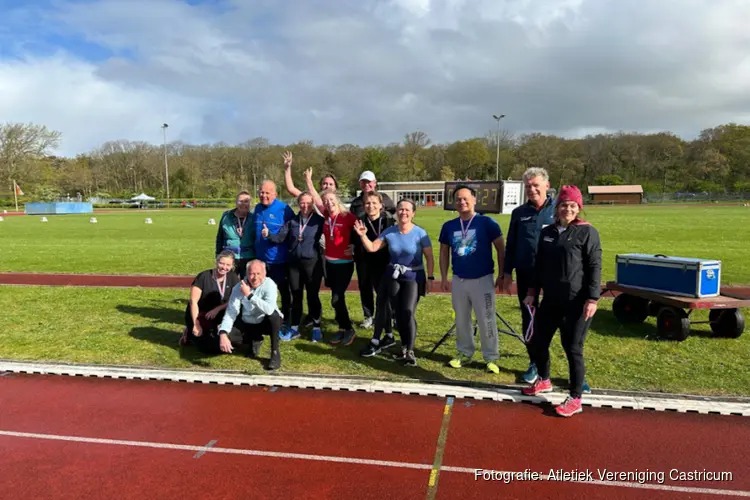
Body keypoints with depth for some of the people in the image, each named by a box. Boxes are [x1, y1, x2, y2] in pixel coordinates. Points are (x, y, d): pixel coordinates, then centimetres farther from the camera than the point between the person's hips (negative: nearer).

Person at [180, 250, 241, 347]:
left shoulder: (233, 278, -4)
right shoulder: (204, 276, -16)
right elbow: (193, 301, -18)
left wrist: (217, 309, -20)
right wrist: (196, 325, -22)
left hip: (217, 317, 4)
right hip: (198, 315, -4)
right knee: (209, 347, -16)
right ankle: (190, 334, 11)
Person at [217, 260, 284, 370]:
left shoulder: (269, 285, -25)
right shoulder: (239, 287, -16)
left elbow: (269, 309, -42)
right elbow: (231, 312, -21)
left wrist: (249, 295, -39)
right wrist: (223, 334, -36)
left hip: (266, 323, -3)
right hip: (247, 324, 3)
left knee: (274, 314, -37)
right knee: (221, 341, -19)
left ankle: (275, 353, -18)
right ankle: (254, 341, 10)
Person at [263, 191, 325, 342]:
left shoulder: (319, 221, -5)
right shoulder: (292, 221, 5)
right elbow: (280, 237, 0)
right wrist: (268, 234, -16)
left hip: (312, 263, -4)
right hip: (294, 263, 4)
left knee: (313, 296, 3)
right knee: (296, 296, 12)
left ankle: (316, 328, 16)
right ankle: (294, 329, 22)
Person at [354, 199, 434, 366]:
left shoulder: (420, 233, -11)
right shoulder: (389, 232, -2)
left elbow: (429, 257, -7)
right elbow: (372, 248, 1)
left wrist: (430, 278, -11)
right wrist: (363, 235, -14)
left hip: (413, 277, -4)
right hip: (393, 276, 4)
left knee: (408, 312, -16)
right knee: (398, 313, 8)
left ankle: (410, 351, -3)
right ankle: (404, 346, 25)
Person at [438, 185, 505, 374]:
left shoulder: (487, 223, -9)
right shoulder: (449, 226, 2)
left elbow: (501, 249, -4)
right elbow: (444, 252, 11)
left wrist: (501, 275, -6)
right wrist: (444, 277, 7)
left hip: (482, 279, -4)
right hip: (459, 280, 4)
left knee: (486, 320, 0)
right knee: (461, 320, 13)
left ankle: (491, 358, 13)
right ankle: (464, 353, 28)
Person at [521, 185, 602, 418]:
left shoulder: (587, 232, -6)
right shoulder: (548, 232, 10)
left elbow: (595, 267, -10)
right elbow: (539, 264, 16)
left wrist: (592, 299, -16)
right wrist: (533, 290, 12)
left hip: (577, 302, -6)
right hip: (551, 300, 6)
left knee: (573, 349, 0)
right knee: (537, 341, 12)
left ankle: (575, 399, 15)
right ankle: (543, 380, 37)